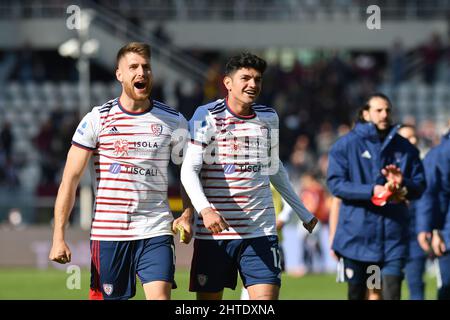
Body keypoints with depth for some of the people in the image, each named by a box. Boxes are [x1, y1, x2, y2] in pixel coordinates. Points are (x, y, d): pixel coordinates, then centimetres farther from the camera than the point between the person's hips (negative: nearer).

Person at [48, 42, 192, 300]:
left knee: (160, 297, -15)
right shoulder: (97, 120, 0)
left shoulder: (173, 121, 6)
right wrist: (59, 237, -7)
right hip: (107, 234, 0)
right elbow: (71, 179, 0)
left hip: (156, 233, 1)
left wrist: (186, 215, -2)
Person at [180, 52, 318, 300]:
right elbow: (189, 170, -13)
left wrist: (303, 213, 31)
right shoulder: (207, 116, -5)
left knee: (266, 296, -10)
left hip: (260, 231, 3)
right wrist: (204, 209, -30)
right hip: (213, 233, -3)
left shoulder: (269, 117, 11)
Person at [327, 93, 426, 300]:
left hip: (393, 236, 1)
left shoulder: (404, 148, 9)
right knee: (356, 293, 10)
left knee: (391, 293, -10)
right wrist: (373, 191, -20)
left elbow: (419, 185, 10)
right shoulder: (346, 145, 1)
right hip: (356, 234, -1)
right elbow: (335, 183, -9)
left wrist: (403, 184, -14)